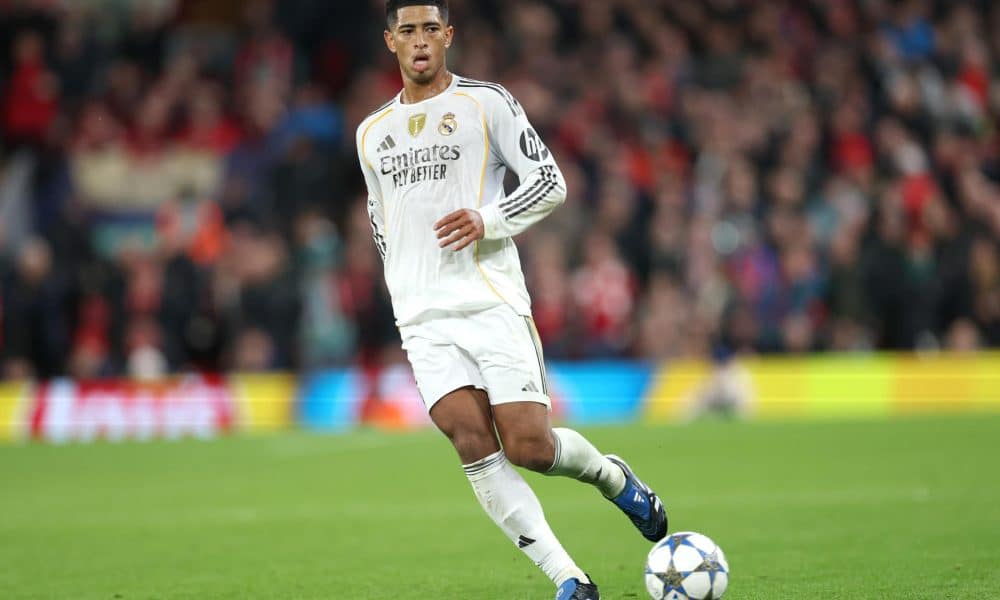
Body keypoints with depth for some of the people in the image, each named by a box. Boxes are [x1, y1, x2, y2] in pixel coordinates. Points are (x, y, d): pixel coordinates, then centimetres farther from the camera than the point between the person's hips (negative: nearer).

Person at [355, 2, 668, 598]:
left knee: (530, 448, -11)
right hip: (423, 318, 3)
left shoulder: (486, 102, 3)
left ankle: (611, 475, 24)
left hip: (492, 301, -3)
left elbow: (550, 183, 0)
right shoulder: (373, 132, 17)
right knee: (473, 442, -15)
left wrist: (487, 220, -15)